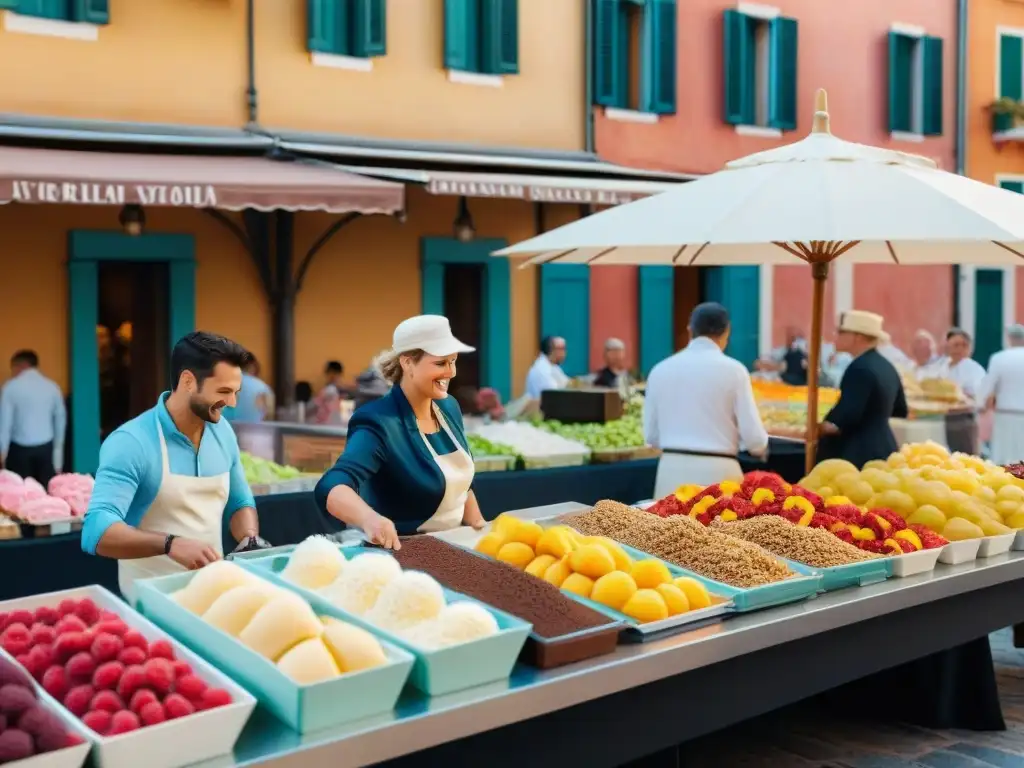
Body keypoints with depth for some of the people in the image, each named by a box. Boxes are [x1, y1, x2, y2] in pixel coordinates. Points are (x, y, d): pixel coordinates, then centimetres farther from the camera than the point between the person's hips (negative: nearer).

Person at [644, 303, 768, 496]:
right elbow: (754, 438, -5)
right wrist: (762, 447, 17)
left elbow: (652, 435, 10)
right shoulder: (733, 370, -5)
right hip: (717, 473, -3)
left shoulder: (660, 370, 4)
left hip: (672, 472, 3)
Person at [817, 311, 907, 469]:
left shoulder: (860, 368, -15)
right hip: (883, 448, 10)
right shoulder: (887, 367, 14)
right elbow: (900, 411, 22)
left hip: (859, 453, -10)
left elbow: (848, 414, -23)